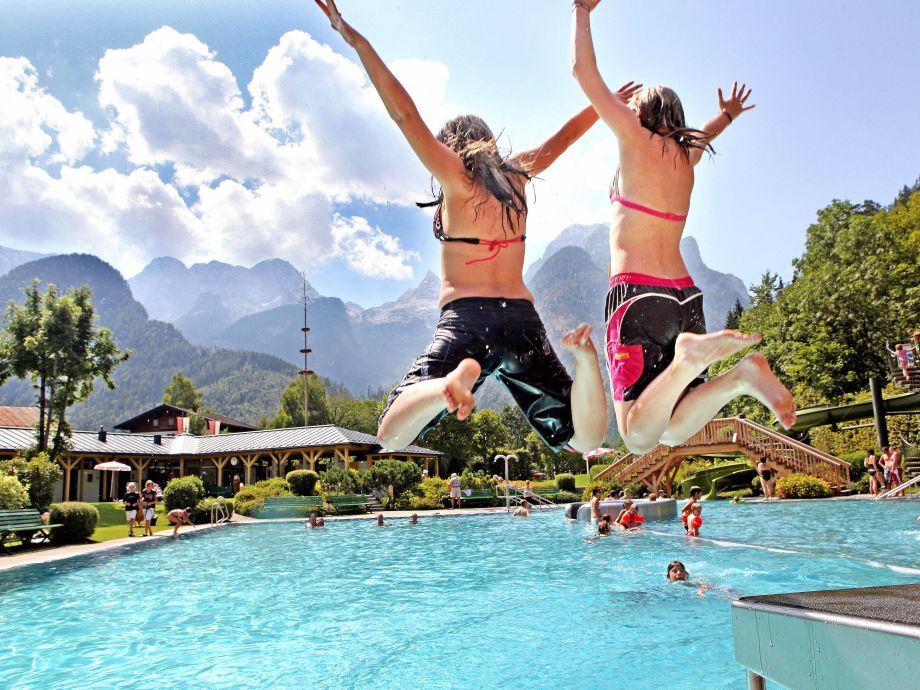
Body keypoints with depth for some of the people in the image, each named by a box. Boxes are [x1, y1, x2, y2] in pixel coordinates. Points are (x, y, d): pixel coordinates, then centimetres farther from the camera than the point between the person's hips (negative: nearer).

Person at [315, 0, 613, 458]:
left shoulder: (457, 177, 4)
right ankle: (583, 357, -23)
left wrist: (356, 40, 0)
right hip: (523, 319, 4)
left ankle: (456, 380, -35)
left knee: (390, 437, -6)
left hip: (466, 320, -4)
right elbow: (562, 138, 31)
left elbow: (405, 114, -2)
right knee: (582, 441, 7)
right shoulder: (516, 175, 16)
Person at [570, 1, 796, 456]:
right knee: (672, 433, 11)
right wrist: (727, 116, 65)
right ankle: (740, 376, -12)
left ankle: (690, 356, -35)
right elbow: (703, 136, 47)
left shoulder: (638, 138, 2)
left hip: (637, 294, -7)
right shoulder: (686, 154, 20)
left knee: (639, 438, -14)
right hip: (686, 296, 7)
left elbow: (583, 70, 6)